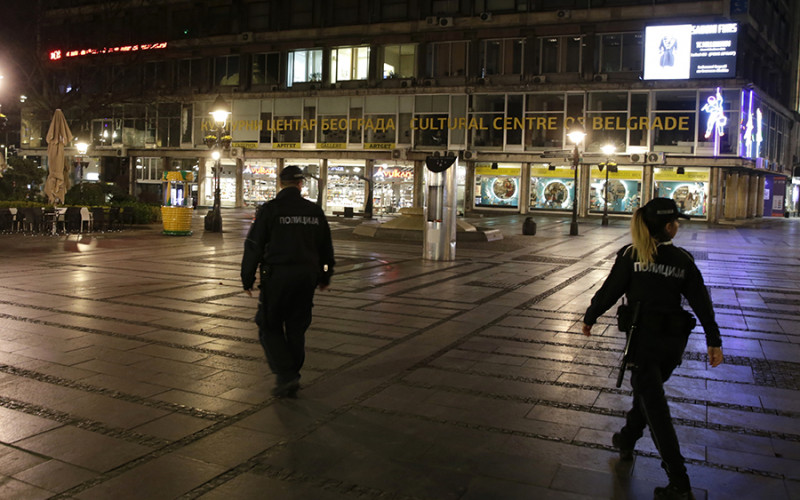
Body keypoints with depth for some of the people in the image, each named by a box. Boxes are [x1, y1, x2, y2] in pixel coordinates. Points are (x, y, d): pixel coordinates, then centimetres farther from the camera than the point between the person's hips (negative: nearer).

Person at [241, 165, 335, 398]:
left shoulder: (269, 210, -5)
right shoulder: (315, 211, 7)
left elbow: (254, 247, -6)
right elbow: (326, 248, 15)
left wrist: (247, 279, 2)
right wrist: (324, 276, 27)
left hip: (277, 276, -4)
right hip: (306, 277, 4)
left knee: (270, 327, 7)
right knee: (296, 329, 13)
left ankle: (285, 375, -6)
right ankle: (291, 381, 20)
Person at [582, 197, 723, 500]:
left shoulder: (631, 255, -8)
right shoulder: (683, 260, -1)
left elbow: (610, 291, -6)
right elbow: (701, 301, -1)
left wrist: (589, 317, 9)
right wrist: (713, 341, 3)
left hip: (645, 339, -4)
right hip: (674, 341, 4)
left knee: (655, 407, 0)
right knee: (647, 390, 25)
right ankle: (626, 441, 43)